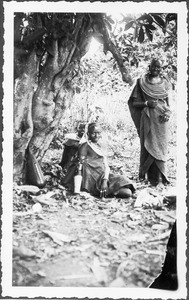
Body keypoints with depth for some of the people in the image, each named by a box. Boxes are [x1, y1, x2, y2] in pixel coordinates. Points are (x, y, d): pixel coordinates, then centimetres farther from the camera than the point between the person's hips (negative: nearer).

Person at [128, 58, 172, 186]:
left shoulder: (165, 83, 12)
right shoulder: (141, 82, 7)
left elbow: (170, 103, 11)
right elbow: (133, 103, 4)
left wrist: (168, 113, -10)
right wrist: (146, 103, -13)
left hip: (161, 119, 1)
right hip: (147, 119, -1)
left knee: (160, 147, -2)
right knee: (148, 146, -4)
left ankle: (161, 176, 3)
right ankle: (150, 177, 0)